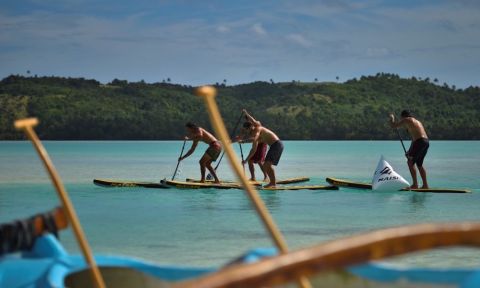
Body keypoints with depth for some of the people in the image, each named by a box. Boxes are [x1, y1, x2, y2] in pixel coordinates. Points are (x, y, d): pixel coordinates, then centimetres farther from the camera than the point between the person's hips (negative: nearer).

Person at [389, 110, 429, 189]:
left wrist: (392, 118, 23)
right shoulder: (417, 121, 28)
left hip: (419, 142, -9)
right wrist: (410, 151, 31)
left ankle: (415, 184, -7)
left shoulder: (407, 120, 2)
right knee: (419, 164, 18)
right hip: (426, 142, 9)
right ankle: (425, 185, 17)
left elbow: (393, 125, 2)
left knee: (410, 162, -2)